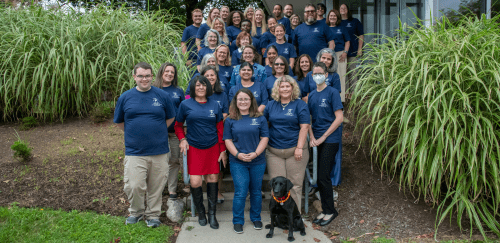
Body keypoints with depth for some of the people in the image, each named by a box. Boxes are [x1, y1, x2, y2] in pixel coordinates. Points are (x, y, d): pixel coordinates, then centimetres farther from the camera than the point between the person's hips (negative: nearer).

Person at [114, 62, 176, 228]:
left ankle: (153, 215, 27)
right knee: (133, 186, -3)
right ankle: (136, 211, 24)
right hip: (134, 152, 0)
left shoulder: (162, 96, 3)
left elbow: (170, 117, 14)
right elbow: (119, 122, 15)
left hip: (159, 151, 0)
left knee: (156, 187, 8)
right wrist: (133, 133, 7)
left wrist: (158, 132, 7)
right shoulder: (125, 97, 4)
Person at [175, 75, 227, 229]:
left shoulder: (214, 105, 5)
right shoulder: (186, 104, 1)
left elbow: (220, 128, 8)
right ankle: (200, 212, 17)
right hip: (194, 148, -1)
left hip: (212, 147, 2)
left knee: (212, 179, 3)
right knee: (195, 182, -7)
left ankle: (212, 214, 16)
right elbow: (178, 125, 11)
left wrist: (223, 150, 6)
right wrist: (182, 139, -8)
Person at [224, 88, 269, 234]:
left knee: (256, 192, 11)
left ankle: (256, 218, 29)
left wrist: (255, 154, -13)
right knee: (240, 192, -3)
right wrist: (238, 154, -13)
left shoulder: (260, 119, 4)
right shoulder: (230, 120, 4)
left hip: (258, 162, 1)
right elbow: (228, 140, 2)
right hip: (238, 162, -1)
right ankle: (238, 221, 13)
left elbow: (264, 138, 0)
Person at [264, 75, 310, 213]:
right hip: (274, 151, 3)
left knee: (294, 184, 2)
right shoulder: (271, 105, 12)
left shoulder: (300, 105, 1)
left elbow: (304, 127, -5)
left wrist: (299, 148, -11)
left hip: (294, 151, -3)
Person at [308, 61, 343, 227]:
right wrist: (312, 137, -2)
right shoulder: (311, 95, 12)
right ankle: (325, 210, 20)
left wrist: (322, 137, -12)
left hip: (330, 139, -6)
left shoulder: (332, 92, -5)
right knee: (320, 176, 8)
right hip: (317, 140, 6)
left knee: (323, 176, -7)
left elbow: (339, 118, -11)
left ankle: (330, 211, 9)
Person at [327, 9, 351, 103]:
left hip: (340, 54, 0)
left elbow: (347, 41, 11)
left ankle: (341, 98, 1)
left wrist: (345, 52, -2)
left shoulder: (342, 28, 12)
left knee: (340, 76, -4)